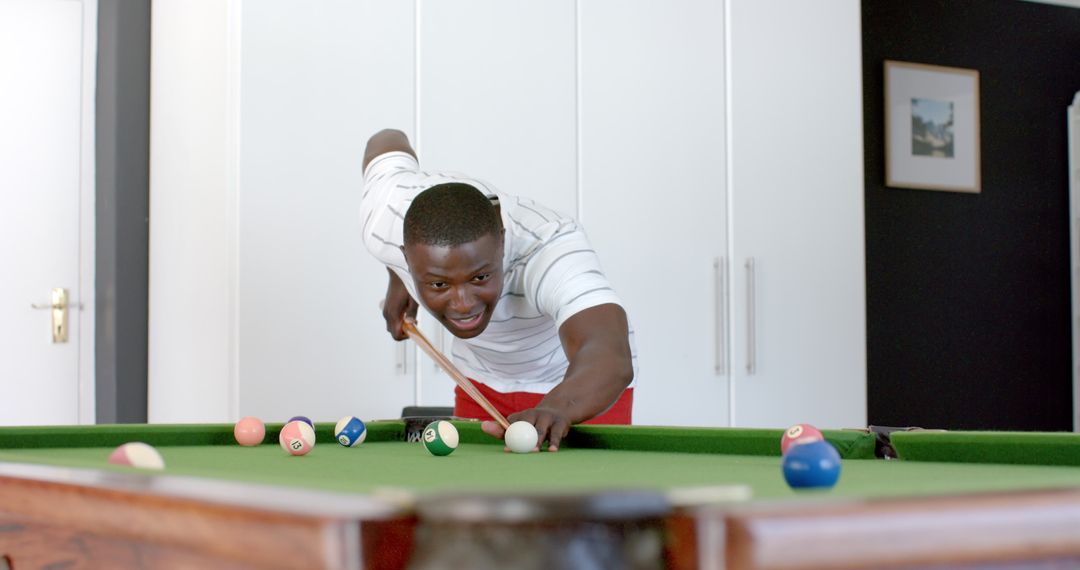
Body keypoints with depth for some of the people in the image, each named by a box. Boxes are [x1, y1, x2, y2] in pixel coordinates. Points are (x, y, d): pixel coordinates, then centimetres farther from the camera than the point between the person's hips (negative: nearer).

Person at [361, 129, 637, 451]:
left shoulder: (550, 246, -44)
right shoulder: (381, 226, -30)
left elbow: (611, 358, -61)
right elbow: (388, 143, -5)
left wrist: (557, 407, -83)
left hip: (574, 383, -3)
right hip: (482, 380, 4)